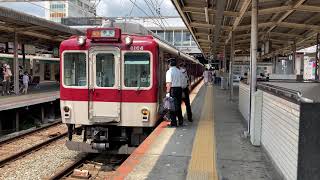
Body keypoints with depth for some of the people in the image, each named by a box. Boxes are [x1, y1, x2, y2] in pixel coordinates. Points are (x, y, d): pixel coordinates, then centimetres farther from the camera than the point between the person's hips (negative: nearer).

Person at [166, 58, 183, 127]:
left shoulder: (169, 71, -10)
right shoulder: (179, 71, 11)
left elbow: (169, 83, -16)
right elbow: (180, 81, 7)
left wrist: (168, 92, -15)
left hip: (173, 89, -6)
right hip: (179, 88, 6)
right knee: (178, 105, 16)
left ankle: (174, 123, 3)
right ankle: (180, 121, 23)